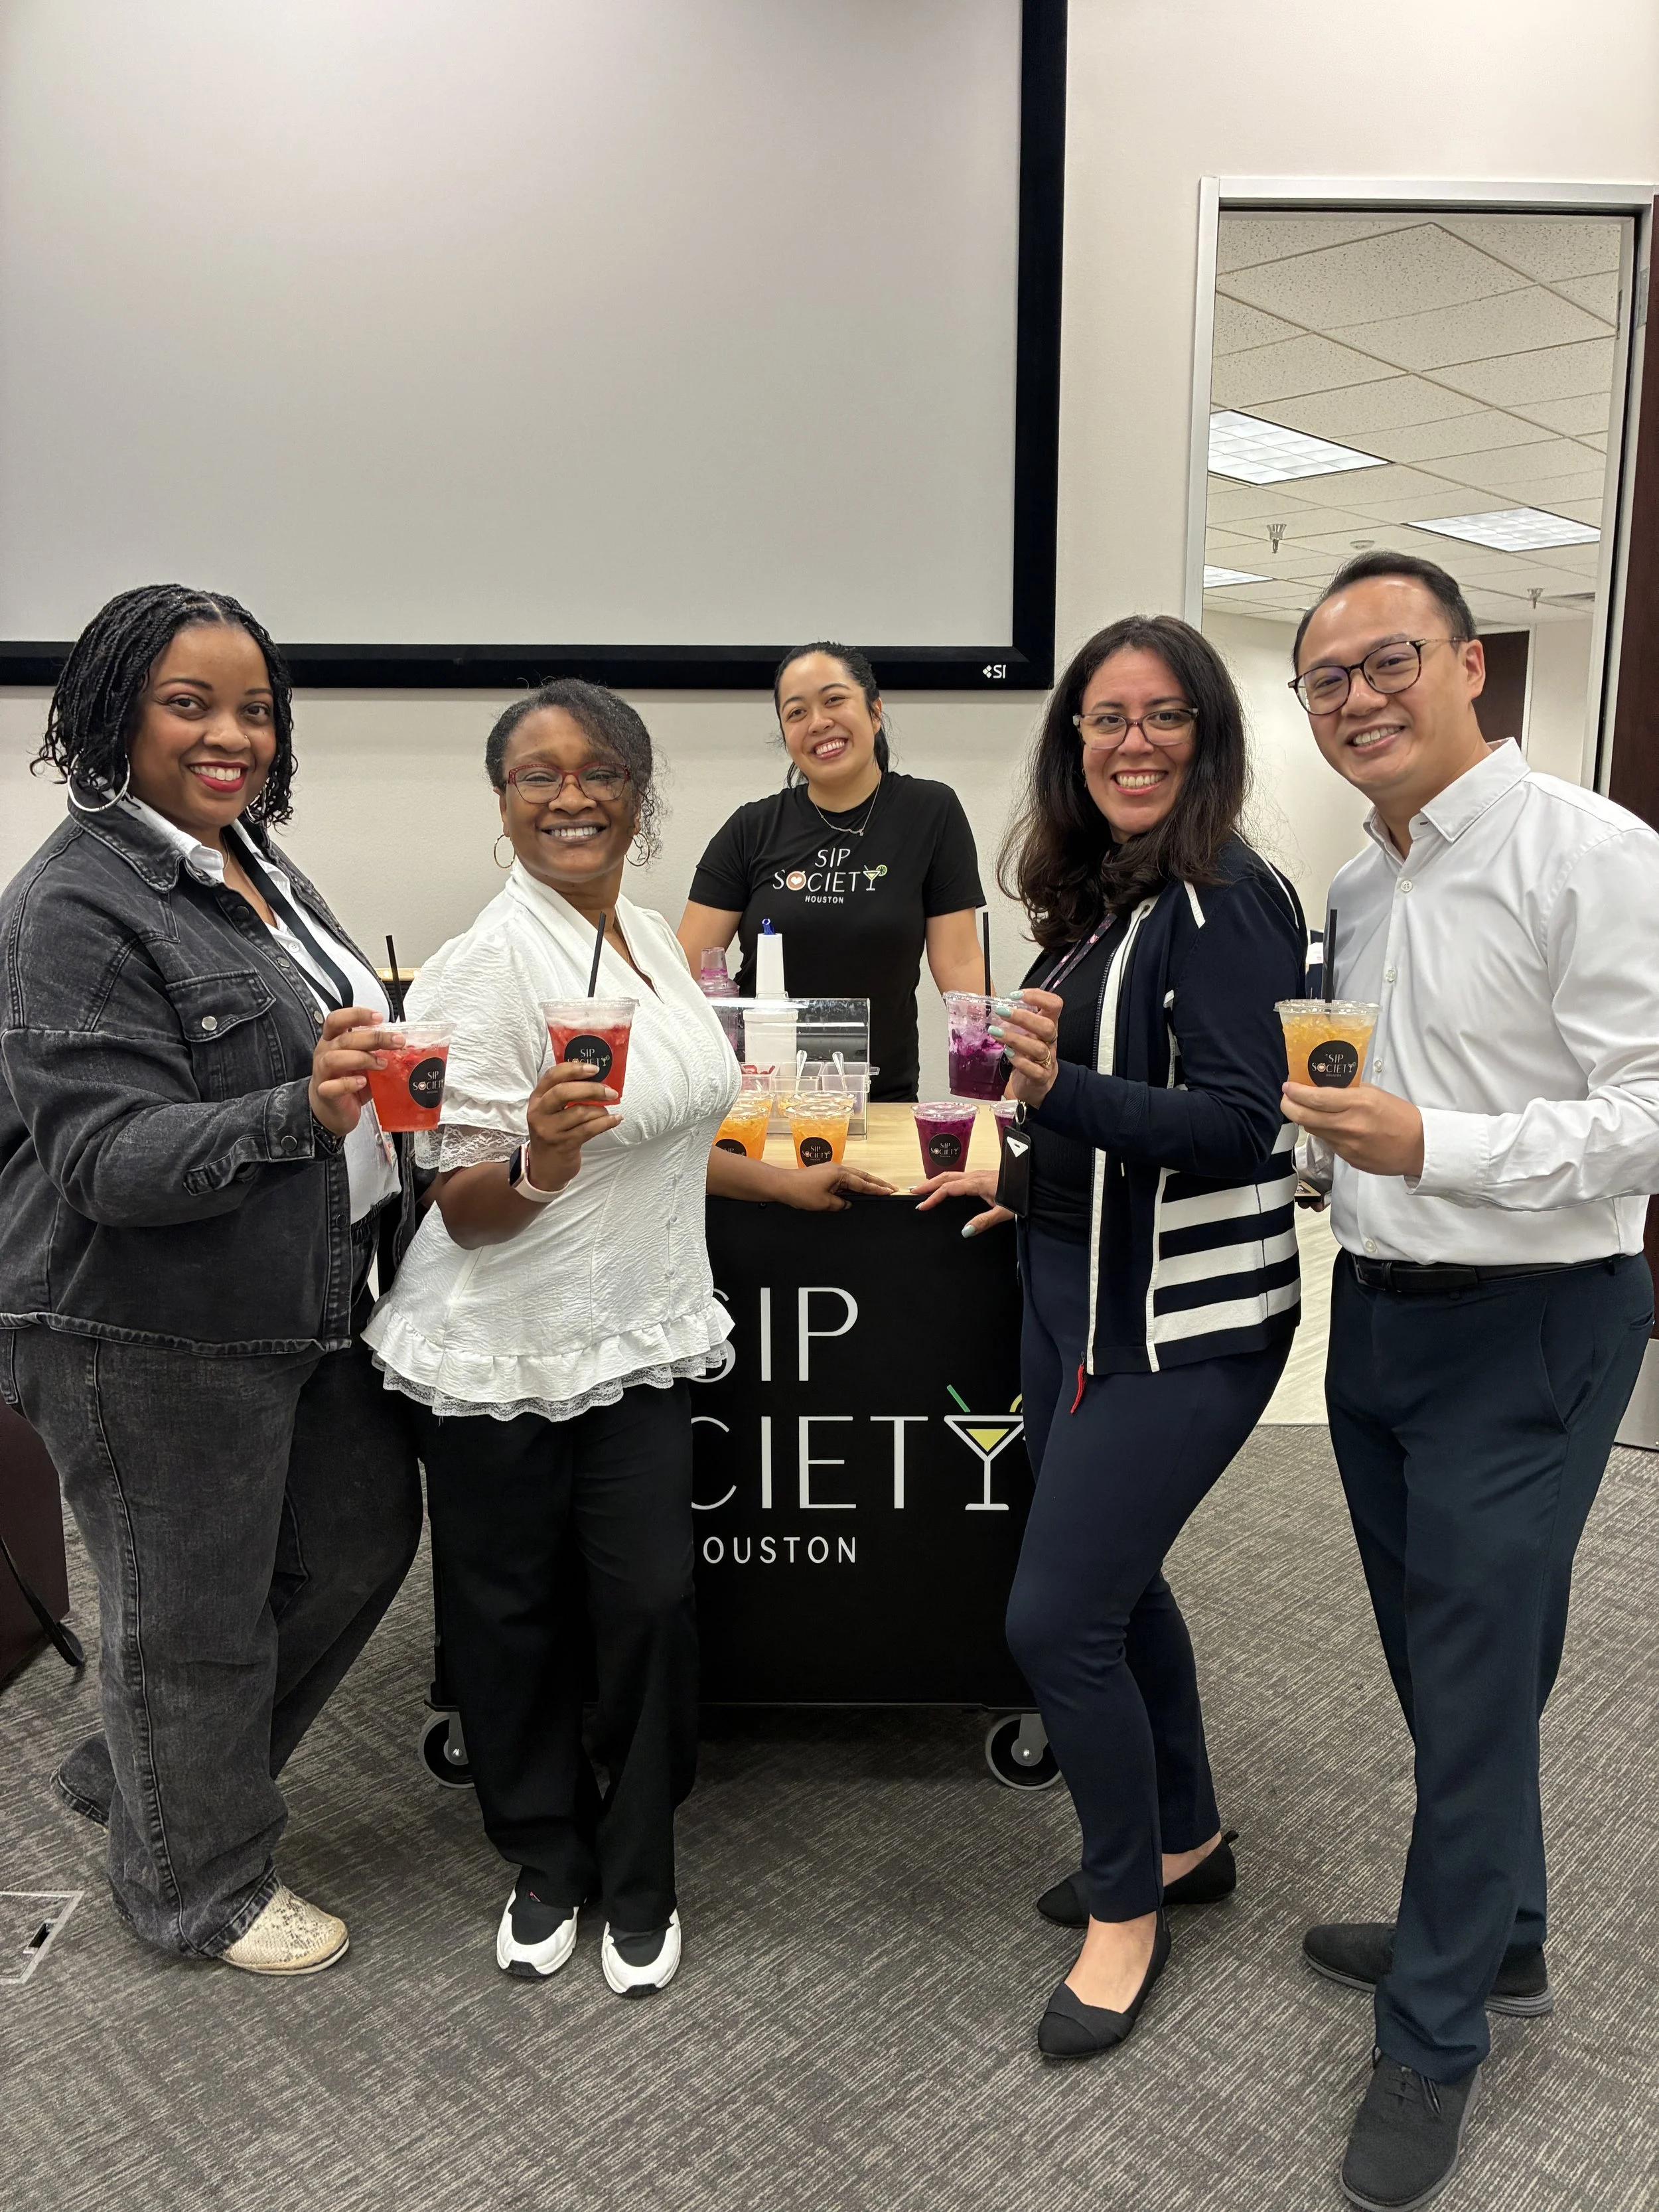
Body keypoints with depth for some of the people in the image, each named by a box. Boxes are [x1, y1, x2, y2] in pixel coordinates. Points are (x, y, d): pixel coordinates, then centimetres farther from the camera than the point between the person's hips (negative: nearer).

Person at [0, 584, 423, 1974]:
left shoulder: (254, 865, 9)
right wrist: (299, 1114, -37)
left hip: (307, 1307, 9)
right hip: (153, 1339, -9)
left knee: (363, 1533, 21)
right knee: (194, 1616, 9)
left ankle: (144, 1773, 42)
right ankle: (199, 1884, 36)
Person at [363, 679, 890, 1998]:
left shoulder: (651, 938, 6)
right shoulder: (487, 966, -16)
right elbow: (464, 1209, -15)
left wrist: (784, 1183, 22)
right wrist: (538, 1164, -35)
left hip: (640, 1339, 5)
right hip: (503, 1352, -5)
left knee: (653, 1604, 5)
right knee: (515, 1617, 11)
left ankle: (638, 1876, 29)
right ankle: (546, 1861, 36)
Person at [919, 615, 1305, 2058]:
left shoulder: (1224, 899, -15)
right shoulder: (1100, 897, 9)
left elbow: (1240, 1125, -23)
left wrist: (1062, 1092, -35)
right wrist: (1028, 1173, 21)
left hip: (1184, 1317, -8)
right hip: (1077, 1290, 9)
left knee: (1058, 1617, -4)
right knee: (1115, 1581, 19)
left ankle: (1128, 1910, 21)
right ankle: (1184, 1841, 41)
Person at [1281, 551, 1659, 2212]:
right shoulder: (1356, 889, 10)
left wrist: (1432, 1146, -30)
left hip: (1523, 1331, -7)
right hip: (1376, 1315, 8)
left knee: (1476, 1684, 5)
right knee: (1435, 1664, 20)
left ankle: (1434, 2041, 24)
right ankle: (1494, 1940, 42)